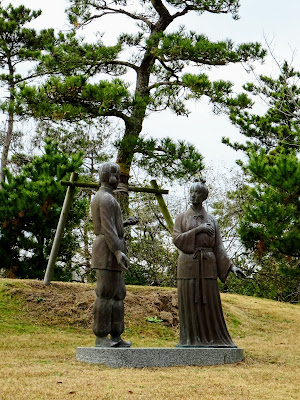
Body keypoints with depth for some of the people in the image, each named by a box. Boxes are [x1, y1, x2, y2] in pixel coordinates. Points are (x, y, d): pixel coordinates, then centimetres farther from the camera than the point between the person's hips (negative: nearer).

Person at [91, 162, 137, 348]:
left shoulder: (98, 198, 22)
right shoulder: (106, 198, -12)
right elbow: (107, 228, -21)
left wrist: (125, 223, 23)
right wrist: (118, 252, -27)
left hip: (110, 252, 11)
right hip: (108, 249, -11)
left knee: (118, 294, 9)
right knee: (106, 294, -9)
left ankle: (116, 336, 10)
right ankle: (101, 337, -6)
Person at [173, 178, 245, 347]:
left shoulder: (211, 220, 12)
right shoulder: (182, 218, 8)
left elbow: (218, 246, 8)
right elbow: (177, 239, -5)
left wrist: (231, 266, -2)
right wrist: (198, 230, -12)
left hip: (207, 266, 1)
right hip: (188, 265, -1)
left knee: (209, 302, 1)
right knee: (190, 302, -1)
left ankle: (213, 338, 6)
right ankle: (192, 339, 4)